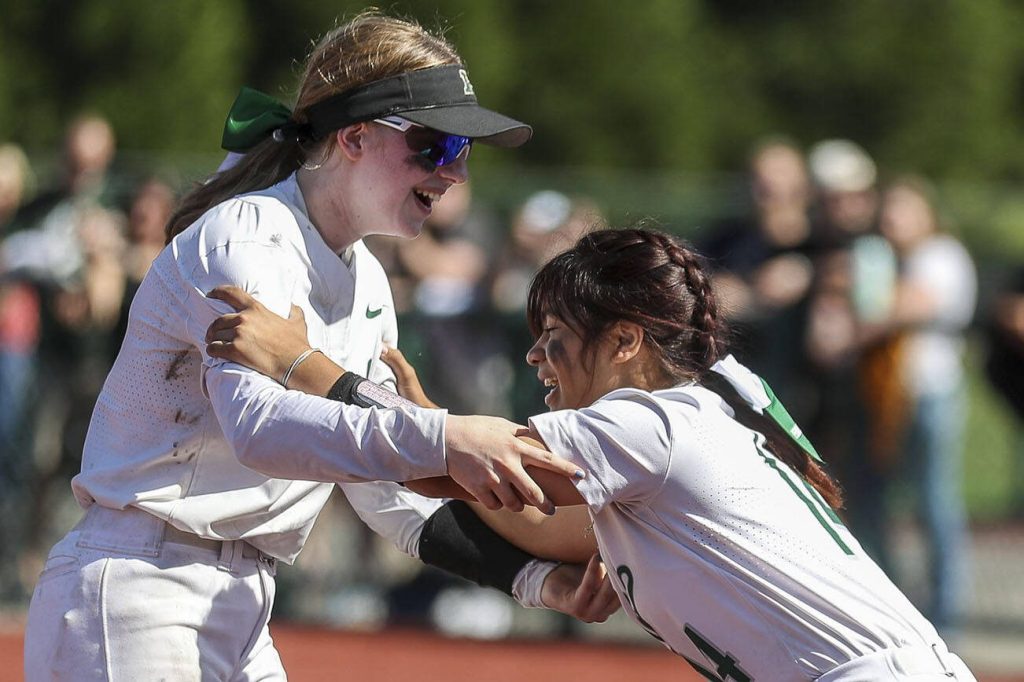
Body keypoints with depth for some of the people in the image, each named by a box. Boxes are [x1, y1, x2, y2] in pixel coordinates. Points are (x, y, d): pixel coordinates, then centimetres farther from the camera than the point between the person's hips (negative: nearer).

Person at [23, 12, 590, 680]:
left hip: (243, 611, 9)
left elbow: (385, 491, 14)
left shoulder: (366, 281, 15)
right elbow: (259, 424, -32)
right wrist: (441, 440, -44)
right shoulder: (241, 238, -13)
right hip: (135, 594, -9)